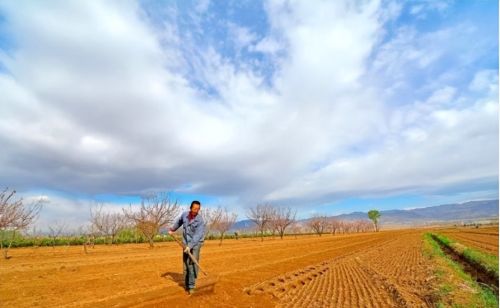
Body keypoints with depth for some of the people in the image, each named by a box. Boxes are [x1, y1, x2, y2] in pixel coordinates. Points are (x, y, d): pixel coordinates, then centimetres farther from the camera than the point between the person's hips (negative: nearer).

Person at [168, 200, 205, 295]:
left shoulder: (200, 220, -21)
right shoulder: (184, 214, -7)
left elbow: (197, 236, -26)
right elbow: (179, 221, 17)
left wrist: (190, 246, -33)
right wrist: (172, 229, 27)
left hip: (196, 243, -5)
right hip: (186, 242, 5)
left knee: (193, 263, -14)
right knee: (185, 264, 10)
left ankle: (191, 286, -5)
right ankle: (187, 284, 25)